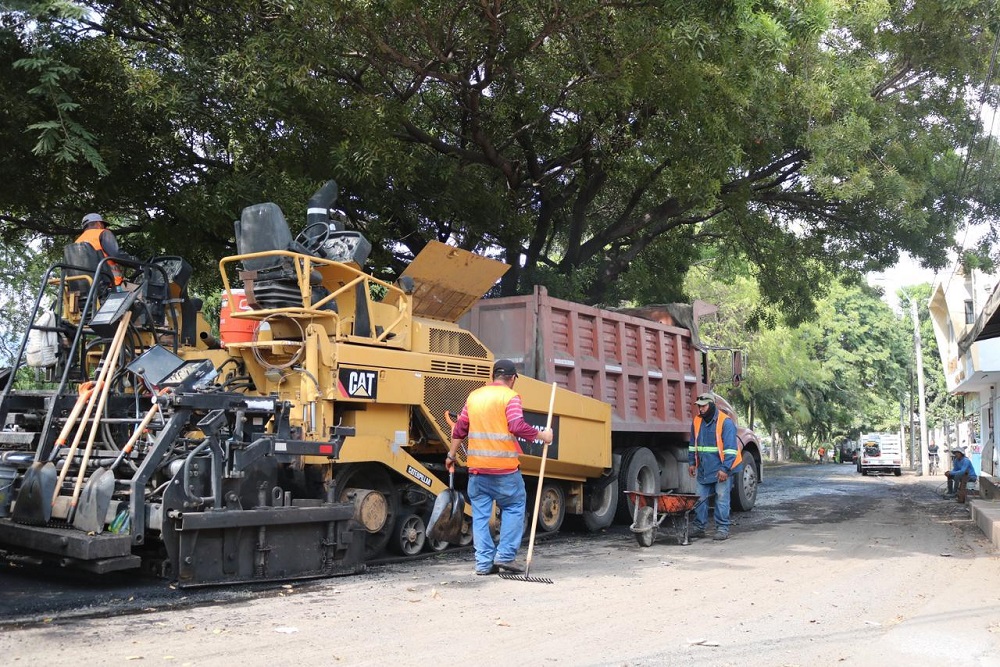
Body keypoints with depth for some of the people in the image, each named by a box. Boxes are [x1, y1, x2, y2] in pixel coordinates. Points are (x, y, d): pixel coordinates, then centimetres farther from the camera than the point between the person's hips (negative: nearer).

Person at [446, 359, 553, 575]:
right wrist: (542, 435, -4)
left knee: (480, 513, 9)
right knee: (514, 508, 10)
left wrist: (451, 455, 24)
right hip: (504, 468, -5)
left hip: (477, 467, 5)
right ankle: (505, 555, 4)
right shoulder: (510, 397, -4)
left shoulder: (474, 396, 13)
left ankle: (484, 562, 8)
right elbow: (517, 426, -17)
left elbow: (459, 429, 15)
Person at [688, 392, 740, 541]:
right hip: (703, 470, 6)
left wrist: (725, 469, -18)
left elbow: (730, 448, -14)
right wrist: (692, 463, 13)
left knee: (722, 499, -3)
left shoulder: (725, 422, -11)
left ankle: (722, 528, 5)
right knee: (700, 498, 7)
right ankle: (698, 527, 15)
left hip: (721, 470, -6)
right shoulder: (697, 421, 9)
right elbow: (693, 444, 19)